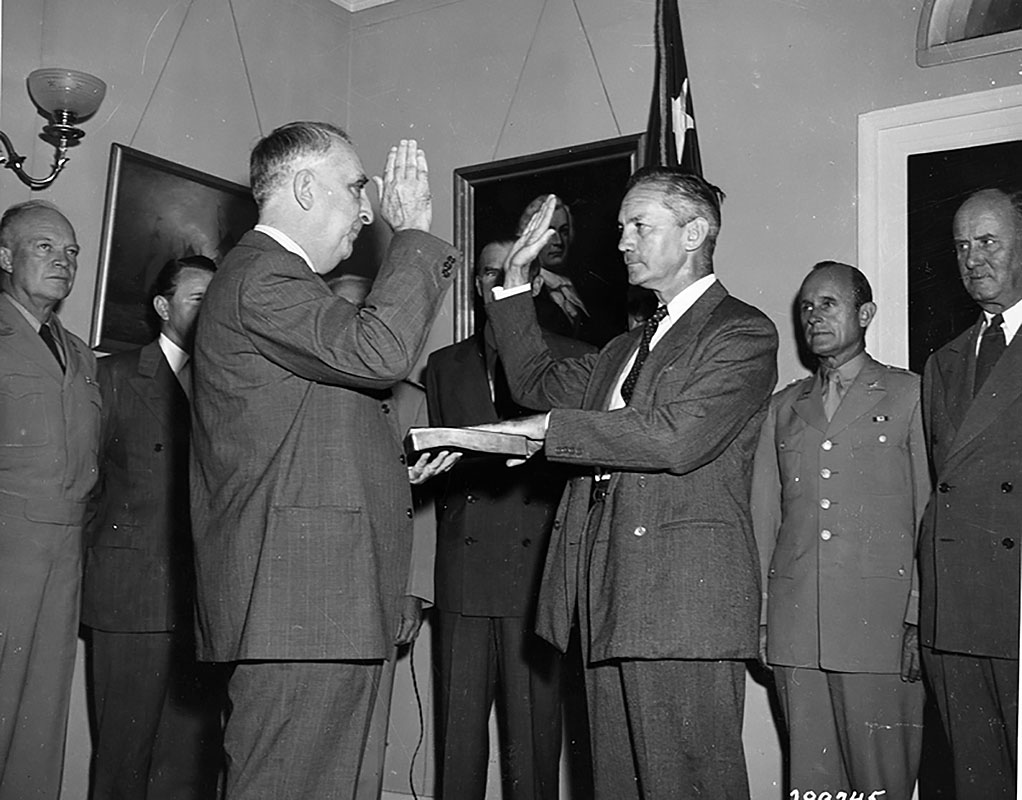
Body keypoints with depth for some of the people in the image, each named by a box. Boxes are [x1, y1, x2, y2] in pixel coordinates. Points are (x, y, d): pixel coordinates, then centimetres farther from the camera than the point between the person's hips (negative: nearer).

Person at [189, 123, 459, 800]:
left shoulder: (279, 278, 24)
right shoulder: (261, 276, -10)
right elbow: (378, 352, -25)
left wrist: (396, 466, 16)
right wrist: (414, 233, -14)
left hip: (323, 601, 10)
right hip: (299, 602, -10)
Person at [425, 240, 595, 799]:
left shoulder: (577, 361, 10)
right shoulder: (444, 365, 19)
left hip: (538, 570, -2)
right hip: (462, 577, 2)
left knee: (533, 738, -2)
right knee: (456, 736, 3)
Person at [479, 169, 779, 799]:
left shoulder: (743, 332, -3)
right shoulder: (631, 345, 25)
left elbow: (677, 437, -17)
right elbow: (538, 381, 28)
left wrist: (550, 429, -14)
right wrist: (516, 280, 21)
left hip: (685, 600, -8)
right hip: (609, 603, 8)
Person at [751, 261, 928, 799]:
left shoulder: (909, 395, 7)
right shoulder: (783, 407, 17)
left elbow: (930, 511, 1)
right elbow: (763, 516, 14)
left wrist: (922, 620, -6)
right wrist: (758, 615, 7)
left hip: (880, 619, -3)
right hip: (794, 625, 3)